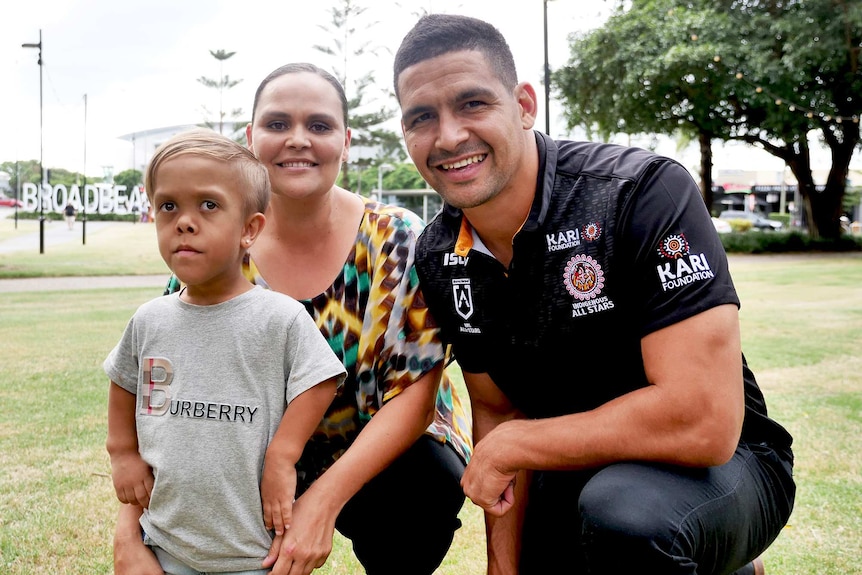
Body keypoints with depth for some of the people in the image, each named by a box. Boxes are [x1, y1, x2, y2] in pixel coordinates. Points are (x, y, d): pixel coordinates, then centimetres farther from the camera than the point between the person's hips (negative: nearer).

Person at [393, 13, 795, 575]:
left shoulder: (643, 192, -25)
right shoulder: (438, 257, -4)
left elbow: (705, 422, -32)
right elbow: (498, 414, 4)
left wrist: (513, 446, -21)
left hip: (720, 464, -6)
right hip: (571, 470, 7)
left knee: (620, 508, -36)